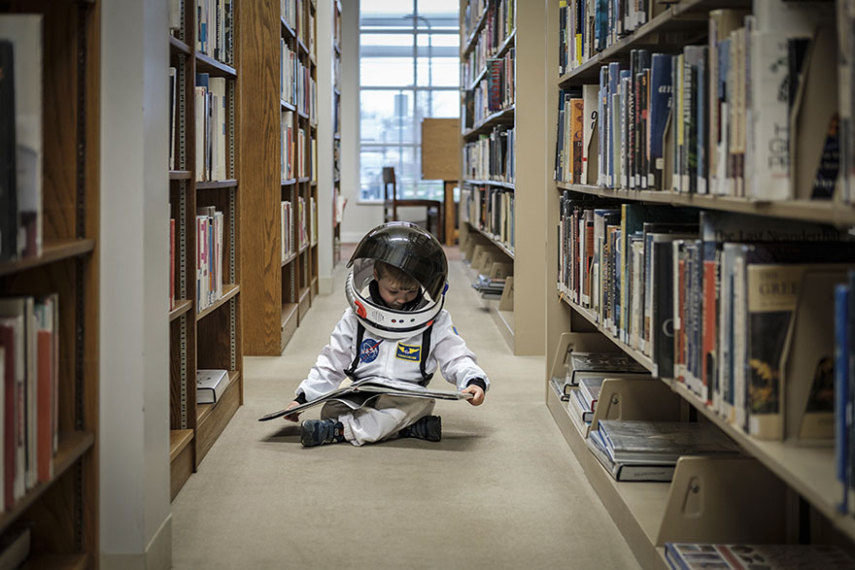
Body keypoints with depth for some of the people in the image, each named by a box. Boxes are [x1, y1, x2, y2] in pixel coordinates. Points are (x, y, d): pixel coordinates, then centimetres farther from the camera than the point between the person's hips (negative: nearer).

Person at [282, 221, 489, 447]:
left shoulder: (435, 323, 3)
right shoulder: (356, 318, 6)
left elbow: (456, 358, 6)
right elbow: (332, 363, 12)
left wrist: (474, 381, -16)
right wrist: (303, 398, 4)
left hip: (408, 397, -2)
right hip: (361, 397, 2)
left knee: (420, 403, -37)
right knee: (330, 409, -27)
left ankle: (343, 429, -43)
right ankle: (409, 427, -35)